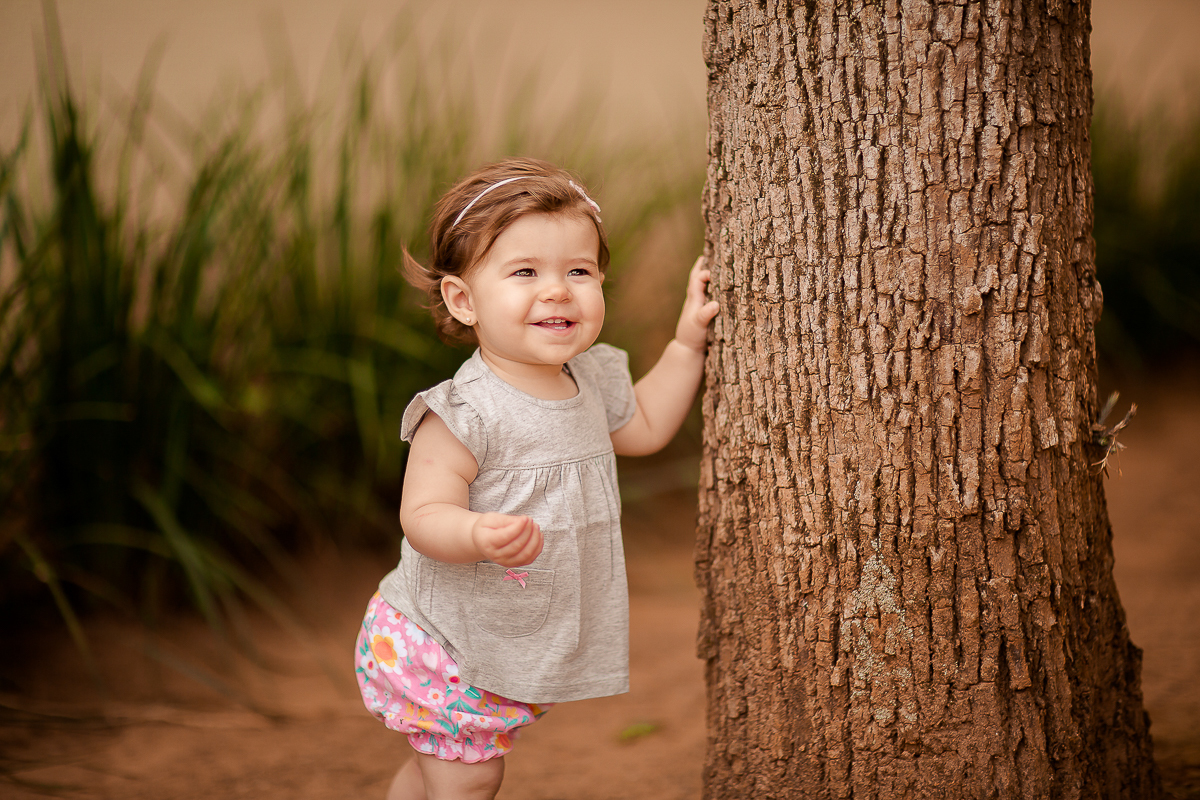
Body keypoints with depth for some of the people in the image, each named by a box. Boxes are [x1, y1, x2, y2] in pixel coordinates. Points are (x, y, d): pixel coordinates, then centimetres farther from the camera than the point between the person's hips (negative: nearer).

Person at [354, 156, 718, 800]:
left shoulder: (590, 380, 0)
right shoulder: (464, 413, -26)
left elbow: (642, 427, 19)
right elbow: (423, 515, -28)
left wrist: (687, 342, 11)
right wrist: (481, 536, -48)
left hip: (517, 649, 7)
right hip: (441, 645, -7)